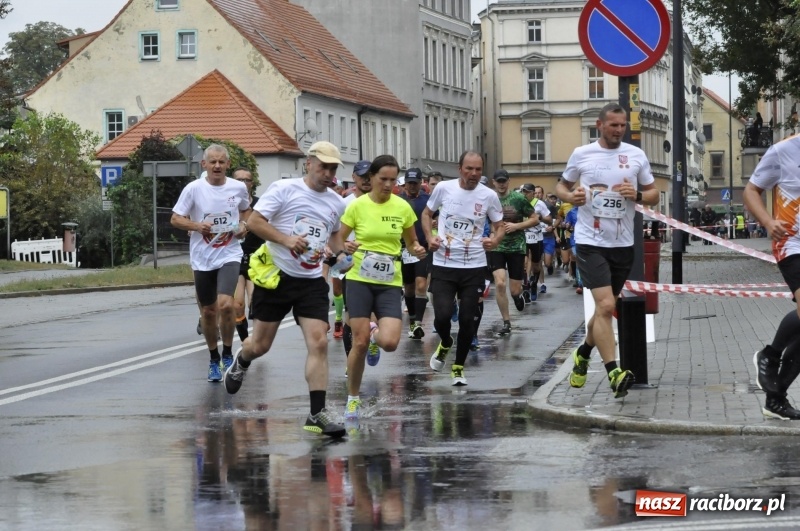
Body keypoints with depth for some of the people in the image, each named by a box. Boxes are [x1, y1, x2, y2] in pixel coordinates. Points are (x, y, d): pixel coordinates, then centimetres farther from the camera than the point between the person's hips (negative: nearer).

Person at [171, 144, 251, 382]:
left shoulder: (238, 188, 0)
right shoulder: (194, 189, -6)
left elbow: (246, 210, 20)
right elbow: (175, 219, -2)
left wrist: (243, 224, 0)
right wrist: (198, 226, -18)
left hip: (229, 255, -1)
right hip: (202, 258, 1)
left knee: (225, 304, -21)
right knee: (208, 311, 9)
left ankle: (227, 354, 0)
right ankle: (214, 360, 28)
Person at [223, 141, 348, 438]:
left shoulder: (337, 203, 9)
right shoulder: (284, 189, -8)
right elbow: (254, 221, -13)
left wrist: (340, 250, 6)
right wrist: (286, 239, -24)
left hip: (312, 282, 3)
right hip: (275, 277, -3)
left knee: (319, 342, -11)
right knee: (260, 345, 7)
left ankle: (317, 414, -10)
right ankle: (241, 363, 44)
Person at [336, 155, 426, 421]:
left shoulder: (403, 207, 2)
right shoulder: (357, 206, -4)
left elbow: (411, 242, 14)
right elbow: (338, 241, 2)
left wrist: (417, 250, -8)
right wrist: (346, 248, -20)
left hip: (390, 283, 1)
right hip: (360, 280, -1)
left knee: (390, 343, -15)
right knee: (360, 341, -6)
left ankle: (375, 334, 24)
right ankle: (353, 398, 13)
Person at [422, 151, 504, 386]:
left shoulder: (489, 196, -4)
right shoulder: (444, 188, -4)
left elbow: (500, 226, 8)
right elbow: (427, 213, 12)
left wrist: (495, 240, -14)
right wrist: (429, 237, -5)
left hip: (474, 267, 1)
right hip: (444, 265, -1)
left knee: (467, 320, 2)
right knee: (442, 315, -13)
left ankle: (458, 368, 22)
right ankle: (445, 344, 23)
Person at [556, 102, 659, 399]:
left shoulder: (636, 156, 4)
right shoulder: (581, 154, 1)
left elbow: (654, 196, 10)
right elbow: (562, 186, 14)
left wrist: (637, 195, -12)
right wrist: (570, 196, -9)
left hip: (623, 244, 4)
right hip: (590, 242, -3)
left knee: (605, 308, 15)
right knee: (606, 305, -17)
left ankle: (583, 353, 41)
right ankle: (614, 374, -21)